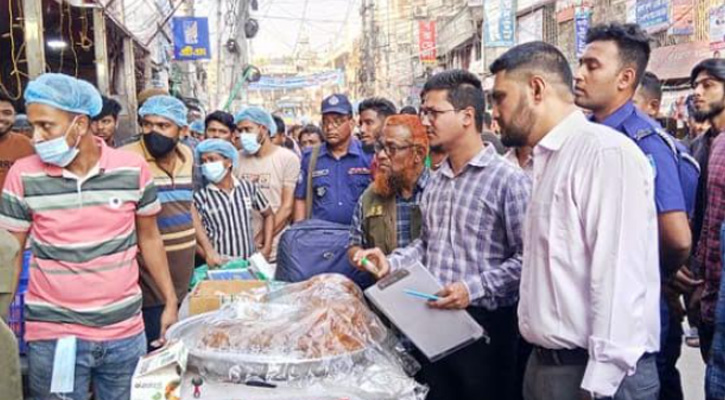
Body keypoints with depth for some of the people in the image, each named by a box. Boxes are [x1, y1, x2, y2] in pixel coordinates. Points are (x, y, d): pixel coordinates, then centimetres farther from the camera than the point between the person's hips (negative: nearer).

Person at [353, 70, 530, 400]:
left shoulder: (508, 180, -13)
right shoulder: (435, 181, 13)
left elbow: (525, 258, -17)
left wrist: (475, 288, -23)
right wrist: (392, 263, 4)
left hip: (485, 323, -7)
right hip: (434, 320, 7)